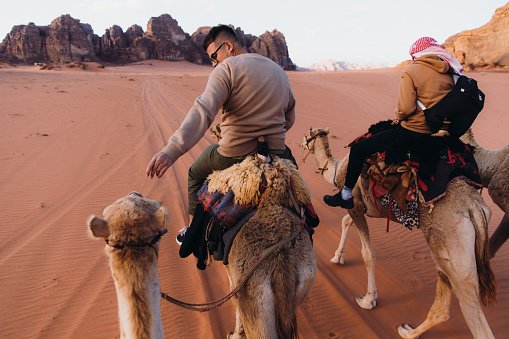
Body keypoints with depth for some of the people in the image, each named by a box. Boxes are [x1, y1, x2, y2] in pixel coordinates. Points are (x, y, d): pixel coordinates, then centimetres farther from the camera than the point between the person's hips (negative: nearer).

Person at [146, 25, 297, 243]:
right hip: (275, 155, 5)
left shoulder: (227, 68, -10)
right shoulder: (280, 72, 11)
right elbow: (289, 120, 17)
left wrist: (172, 150, -37)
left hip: (233, 156, -5)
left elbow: (204, 110, -27)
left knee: (195, 174, 25)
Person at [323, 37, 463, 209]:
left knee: (358, 149, 3)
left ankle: (346, 195, 10)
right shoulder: (449, 72, 9)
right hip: (439, 130, 8)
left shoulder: (412, 71, -9)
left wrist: (398, 117, 0)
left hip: (413, 132, -8)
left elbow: (406, 108, -20)